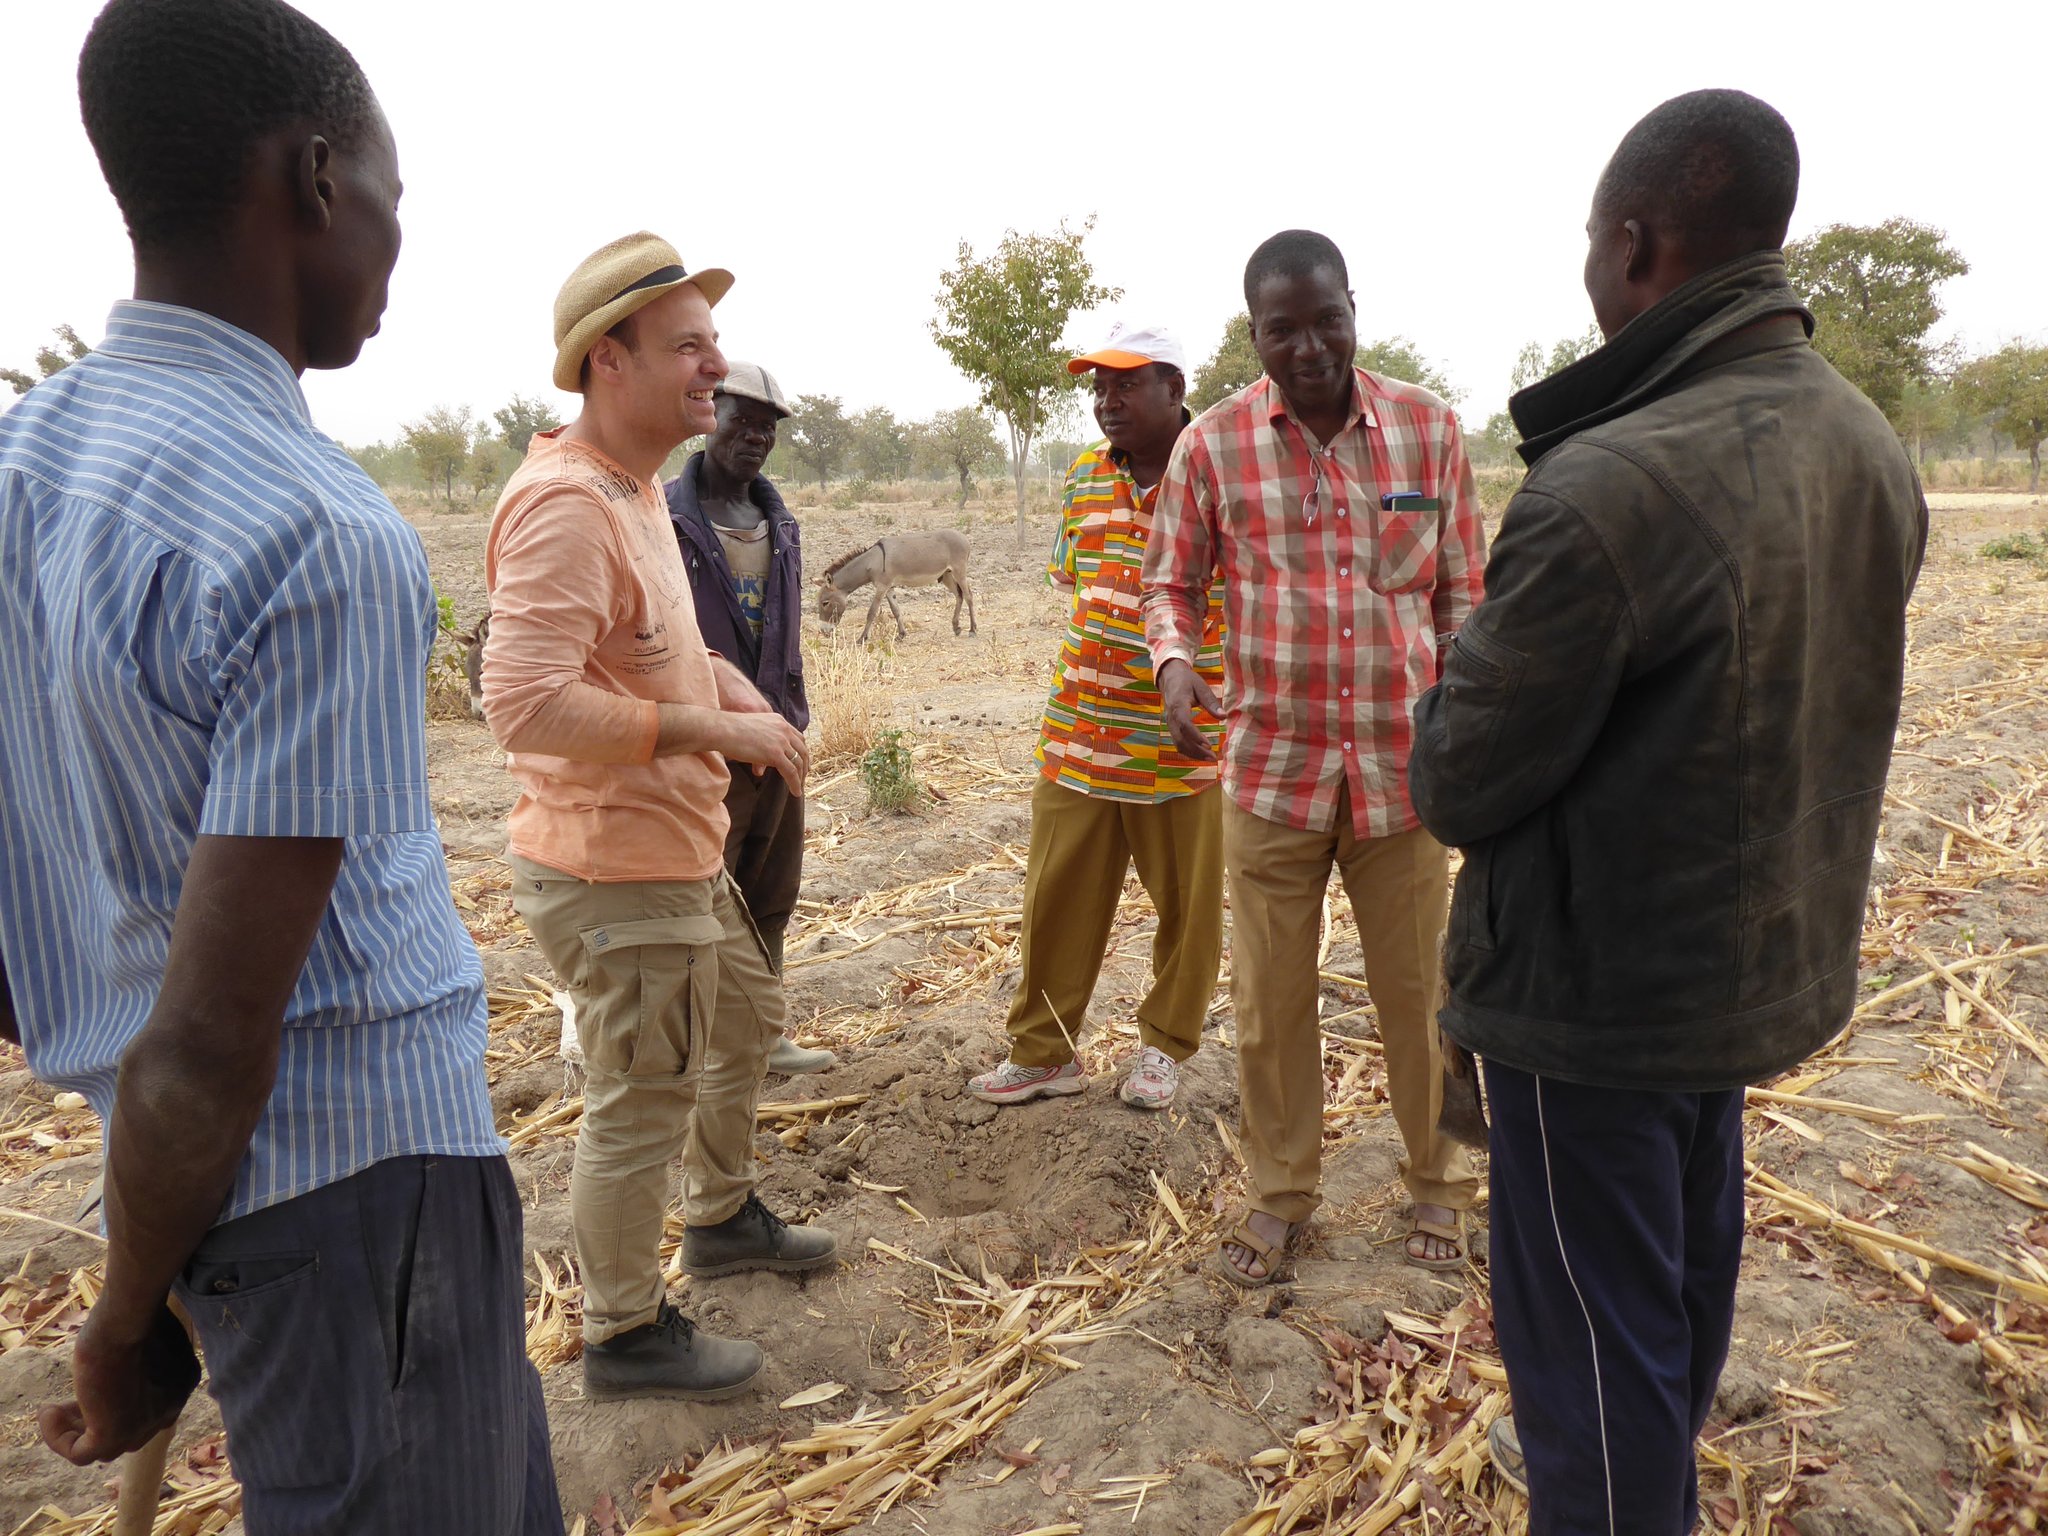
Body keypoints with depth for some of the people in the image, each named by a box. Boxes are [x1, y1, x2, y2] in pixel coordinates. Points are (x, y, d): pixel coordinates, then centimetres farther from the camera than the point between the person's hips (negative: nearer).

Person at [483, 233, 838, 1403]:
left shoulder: (640, 485, 10)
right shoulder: (565, 504, -23)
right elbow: (525, 703, -31)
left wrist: (728, 681, 4)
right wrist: (716, 728, -25)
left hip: (683, 848, 11)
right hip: (614, 870, -11)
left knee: (749, 1019, 26)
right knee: (643, 1106, 4)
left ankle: (723, 1217, 48)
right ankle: (627, 1337, 26)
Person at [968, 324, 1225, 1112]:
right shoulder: (1084, 478, 9)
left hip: (1186, 743, -4)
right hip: (1080, 736, 4)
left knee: (1188, 903, 10)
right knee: (1057, 896, 9)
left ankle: (1165, 1046, 30)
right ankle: (1041, 1049, 24)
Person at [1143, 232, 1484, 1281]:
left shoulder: (1429, 428, 1)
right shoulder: (1213, 444, -3)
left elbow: (1460, 591, 6)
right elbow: (1171, 583, 7)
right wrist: (1175, 662, -15)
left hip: (1401, 766, 1)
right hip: (1271, 766, 0)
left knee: (1418, 995, 13)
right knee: (1269, 1004, 11)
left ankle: (1438, 1183, 36)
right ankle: (1280, 1194, 31)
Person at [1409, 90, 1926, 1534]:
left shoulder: (1602, 492, -30)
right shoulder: (1875, 453, -2)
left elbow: (1459, 787, -22)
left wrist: (1463, 680, -2)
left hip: (1599, 984, -9)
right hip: (1776, 954, 9)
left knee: (1593, 1314, 9)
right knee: (1691, 1257, 28)